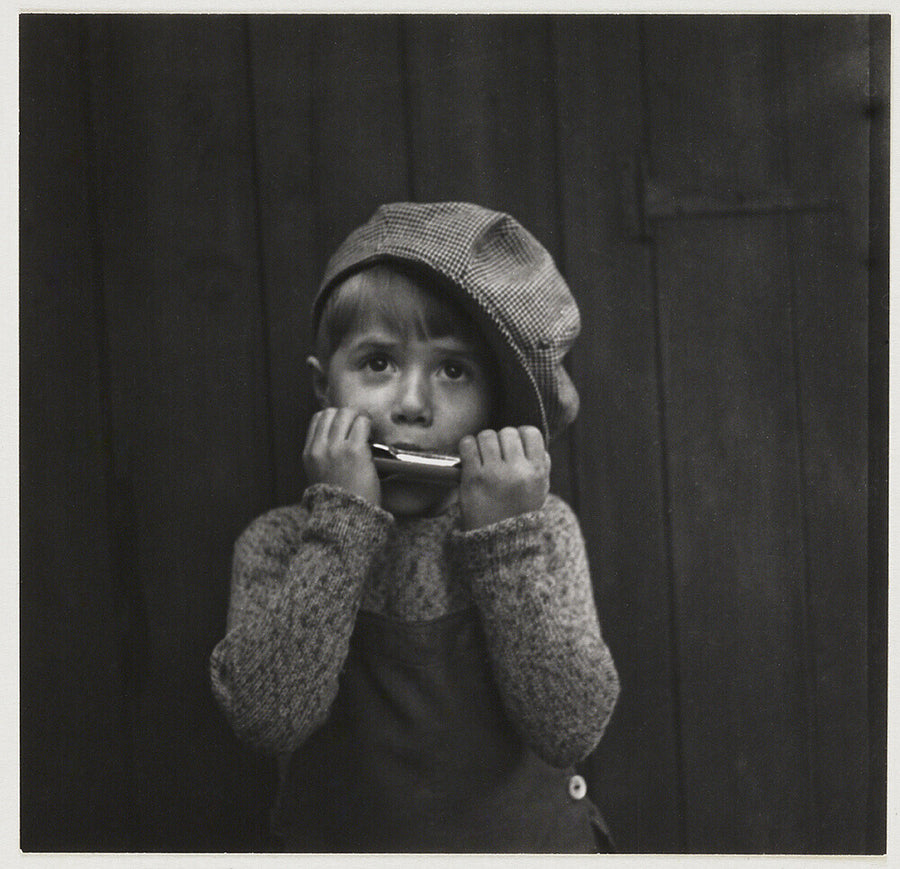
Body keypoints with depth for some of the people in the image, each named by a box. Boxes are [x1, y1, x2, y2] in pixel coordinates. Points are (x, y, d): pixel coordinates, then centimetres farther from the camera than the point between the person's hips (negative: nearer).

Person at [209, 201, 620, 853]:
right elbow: (269, 715, -20)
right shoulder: (281, 546, -4)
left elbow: (572, 727, -14)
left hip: (530, 841, 1)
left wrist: (506, 536, -18)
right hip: (346, 841, -1)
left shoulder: (541, 529, -3)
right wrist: (343, 519, -19)